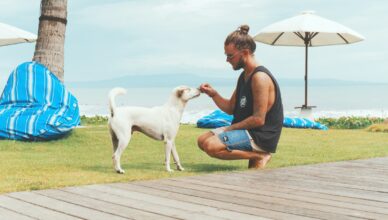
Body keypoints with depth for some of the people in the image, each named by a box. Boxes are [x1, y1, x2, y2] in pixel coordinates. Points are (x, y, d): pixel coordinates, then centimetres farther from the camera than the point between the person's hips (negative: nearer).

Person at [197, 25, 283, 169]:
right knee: (202, 140, 12)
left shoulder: (260, 77, -19)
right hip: (246, 130, 10)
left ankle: (260, 156, -8)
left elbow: (258, 119, -23)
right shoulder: (244, 76, 12)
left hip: (261, 136, -10)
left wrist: (230, 128, -14)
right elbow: (230, 108, 16)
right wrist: (213, 94, 0)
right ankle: (253, 153, 8)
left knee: (211, 146, -25)